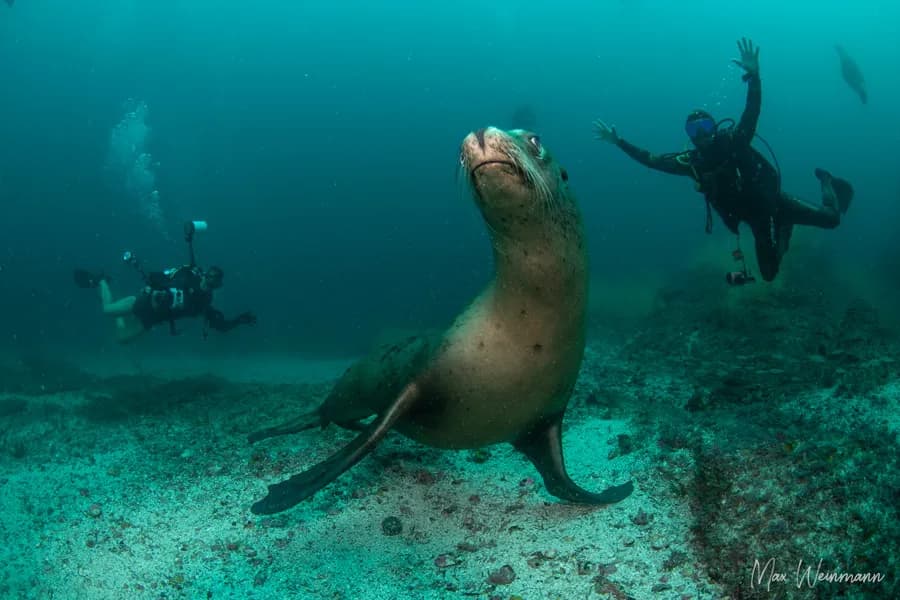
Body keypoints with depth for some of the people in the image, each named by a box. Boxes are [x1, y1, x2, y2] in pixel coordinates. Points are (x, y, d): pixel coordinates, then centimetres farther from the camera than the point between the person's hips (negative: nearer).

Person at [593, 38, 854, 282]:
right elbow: (651, 160, -2)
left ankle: (825, 181, 25)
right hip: (757, 217, 4)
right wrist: (618, 142, -5)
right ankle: (783, 229, 37)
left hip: (773, 201, -4)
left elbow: (753, 110, -30)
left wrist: (753, 75, -46)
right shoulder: (691, 162, -7)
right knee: (769, 274, 9)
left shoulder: (734, 140, -17)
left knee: (831, 218, -9)